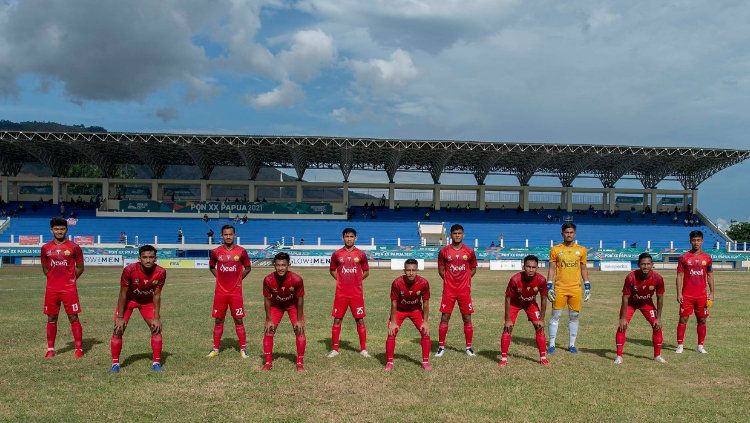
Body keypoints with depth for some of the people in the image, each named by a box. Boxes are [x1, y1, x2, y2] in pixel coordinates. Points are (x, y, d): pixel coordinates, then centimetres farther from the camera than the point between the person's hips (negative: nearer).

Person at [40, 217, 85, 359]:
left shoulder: (74, 247, -1)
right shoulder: (46, 248, 7)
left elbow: (80, 268, 5)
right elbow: (45, 268, 18)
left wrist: (70, 279, 4)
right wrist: (55, 278, 10)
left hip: (69, 288, -3)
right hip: (51, 288, 3)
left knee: (74, 318, -1)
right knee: (51, 319, 9)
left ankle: (79, 348, 3)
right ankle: (50, 349, 19)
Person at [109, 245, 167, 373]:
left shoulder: (160, 272, -26)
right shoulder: (129, 270, -31)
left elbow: (156, 295, -14)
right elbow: (123, 294, -21)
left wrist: (156, 318, -13)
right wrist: (120, 317, -18)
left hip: (147, 301, 2)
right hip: (129, 300, -2)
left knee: (156, 328, -6)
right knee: (118, 330, -8)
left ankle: (156, 362, 7)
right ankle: (115, 363, 9)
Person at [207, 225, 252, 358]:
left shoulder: (241, 251, -3)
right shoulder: (215, 252, 1)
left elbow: (247, 268, 10)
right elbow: (212, 267, 17)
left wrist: (238, 279, 2)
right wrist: (220, 278, 6)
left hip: (236, 291, -1)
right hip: (220, 291, 1)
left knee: (238, 320, 2)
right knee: (218, 320, 8)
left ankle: (243, 348, 10)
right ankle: (216, 348, 19)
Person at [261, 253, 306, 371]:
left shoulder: (296, 279, -33)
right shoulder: (268, 280, -30)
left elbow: (300, 299, -19)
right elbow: (267, 300, -15)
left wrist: (299, 320, -16)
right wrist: (269, 320, -13)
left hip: (293, 305, -1)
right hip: (276, 305, 1)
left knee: (300, 330, -9)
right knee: (268, 330, -5)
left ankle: (300, 363, 3)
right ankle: (268, 362, 9)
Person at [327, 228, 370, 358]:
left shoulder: (361, 254, 2)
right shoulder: (337, 254, 3)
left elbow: (366, 272, 13)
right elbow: (332, 270, 15)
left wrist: (357, 280, 3)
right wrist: (341, 280, 4)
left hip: (357, 293, 0)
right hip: (341, 293, 0)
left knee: (360, 320, 2)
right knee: (337, 320, 3)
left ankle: (363, 349, 12)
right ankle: (334, 349, 13)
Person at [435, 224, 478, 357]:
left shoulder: (469, 251, 2)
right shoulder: (444, 251, 0)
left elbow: (473, 269, 12)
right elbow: (441, 269, 8)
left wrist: (464, 279, 5)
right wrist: (449, 279, 3)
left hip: (465, 290, 1)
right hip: (448, 290, -1)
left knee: (467, 318, 4)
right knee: (444, 318, 0)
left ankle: (469, 347, 17)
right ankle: (441, 347, 10)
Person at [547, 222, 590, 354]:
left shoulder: (581, 250, 7)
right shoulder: (555, 249, 1)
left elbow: (584, 269, 12)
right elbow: (551, 269, 1)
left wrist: (587, 286, 6)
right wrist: (549, 287, -5)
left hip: (575, 289, 2)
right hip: (559, 289, -2)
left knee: (574, 317, 7)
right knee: (555, 316, 0)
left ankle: (572, 344, 18)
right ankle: (552, 344, 7)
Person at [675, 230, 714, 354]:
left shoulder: (707, 258, 6)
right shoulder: (684, 257, 0)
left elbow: (710, 276, 11)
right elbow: (679, 276, -1)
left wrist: (712, 292, 5)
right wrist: (679, 293, -7)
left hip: (702, 295, 2)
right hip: (687, 295, -2)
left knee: (702, 320, 7)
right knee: (683, 319, -1)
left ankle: (701, 346, 17)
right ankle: (680, 345, 5)